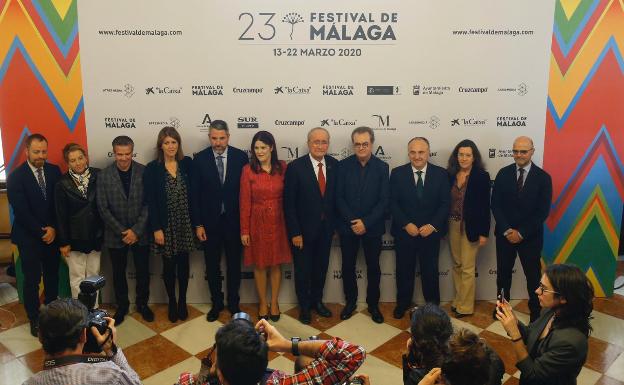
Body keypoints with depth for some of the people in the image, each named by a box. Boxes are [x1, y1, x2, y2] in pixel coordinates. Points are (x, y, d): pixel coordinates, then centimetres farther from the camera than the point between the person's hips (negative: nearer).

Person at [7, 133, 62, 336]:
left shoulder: (54, 171, 0)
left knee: (52, 276, 12)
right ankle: (34, 318, 22)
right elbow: (21, 211, -13)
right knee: (32, 280, 6)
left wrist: (53, 228, -8)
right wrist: (41, 232, -12)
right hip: (29, 237, -3)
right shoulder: (15, 177, -10)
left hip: (52, 234, 3)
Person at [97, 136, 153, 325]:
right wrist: (122, 231, -11)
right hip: (116, 234, 0)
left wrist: (136, 230, -14)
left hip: (140, 233, 0)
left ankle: (142, 303, 33)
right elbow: (103, 208, -6)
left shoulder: (144, 172, -8)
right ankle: (122, 305, 34)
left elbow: (148, 204, -8)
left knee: (143, 271, 11)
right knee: (118, 272, 15)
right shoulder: (104, 175, -6)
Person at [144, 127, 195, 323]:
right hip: (165, 225, -1)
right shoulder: (152, 168, -6)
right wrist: (156, 229, -10)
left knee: (183, 263, 11)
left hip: (185, 224, 2)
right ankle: (172, 303, 28)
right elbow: (150, 201, -6)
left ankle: (182, 301, 29)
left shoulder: (187, 163, -1)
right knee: (169, 265, 10)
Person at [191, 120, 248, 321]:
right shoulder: (199, 159, -5)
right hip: (209, 221, 0)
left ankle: (233, 303, 30)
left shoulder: (241, 157, -5)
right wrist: (198, 224, -5)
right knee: (212, 266, 13)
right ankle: (216, 303, 31)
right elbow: (194, 194, -2)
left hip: (234, 220, 0)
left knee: (234, 264, 13)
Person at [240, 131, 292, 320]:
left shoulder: (283, 167, -3)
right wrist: (244, 230, -5)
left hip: (278, 222, 1)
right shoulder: (248, 170, -8)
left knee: (276, 263, 12)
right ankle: (262, 303, 28)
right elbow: (245, 202, -5)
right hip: (257, 222, -1)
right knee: (259, 264, 11)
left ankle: (274, 302, 29)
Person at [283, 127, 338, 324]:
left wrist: (334, 223, 3)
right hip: (303, 229, -3)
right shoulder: (295, 167, -15)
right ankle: (304, 306, 33)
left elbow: (336, 195, 4)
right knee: (303, 269, 12)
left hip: (326, 228, 4)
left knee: (321, 267, 19)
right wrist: (294, 233, -14)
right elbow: (289, 203, -13)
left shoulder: (334, 165, -4)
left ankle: (317, 300, 40)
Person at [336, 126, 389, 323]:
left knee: (373, 267, 10)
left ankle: (373, 304, 26)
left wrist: (366, 223, -14)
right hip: (348, 226, 1)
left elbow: (384, 201, -7)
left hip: (372, 227, -1)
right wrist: (352, 221, -13)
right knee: (348, 266, 11)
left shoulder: (382, 167, -4)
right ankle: (350, 301, 29)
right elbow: (339, 197, -3)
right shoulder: (343, 165, -2)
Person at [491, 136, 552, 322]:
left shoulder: (543, 177, -7)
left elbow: (543, 211, -9)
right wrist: (506, 230, -11)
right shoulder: (503, 173, -1)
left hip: (530, 236, -2)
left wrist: (521, 233, -13)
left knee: (533, 274, 9)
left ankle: (535, 310, 25)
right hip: (505, 234, 2)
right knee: (503, 272, 15)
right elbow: (495, 204, -2)